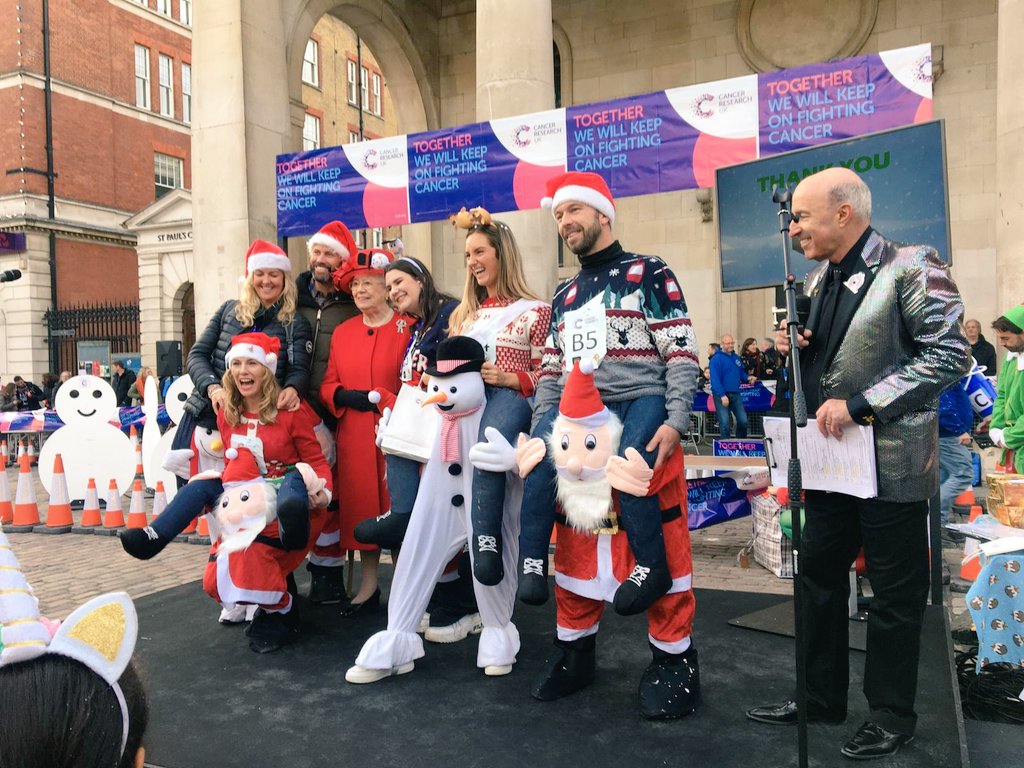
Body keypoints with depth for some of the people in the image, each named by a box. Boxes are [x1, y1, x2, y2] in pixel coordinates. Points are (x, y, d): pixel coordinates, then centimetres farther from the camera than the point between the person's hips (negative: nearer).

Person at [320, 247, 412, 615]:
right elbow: (328, 385, 14)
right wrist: (345, 396, -6)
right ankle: (368, 585, 26)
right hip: (354, 437, 5)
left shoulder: (409, 328, -4)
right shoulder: (342, 332, 13)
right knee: (361, 505, 11)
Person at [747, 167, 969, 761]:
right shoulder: (819, 279, 11)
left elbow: (951, 355, -19)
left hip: (890, 462, -7)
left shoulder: (912, 268, -13)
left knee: (895, 595, 7)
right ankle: (821, 698, 32)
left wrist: (859, 406, -22)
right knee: (819, 579, 15)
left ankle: (892, 717, 24)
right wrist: (794, 348, -1)